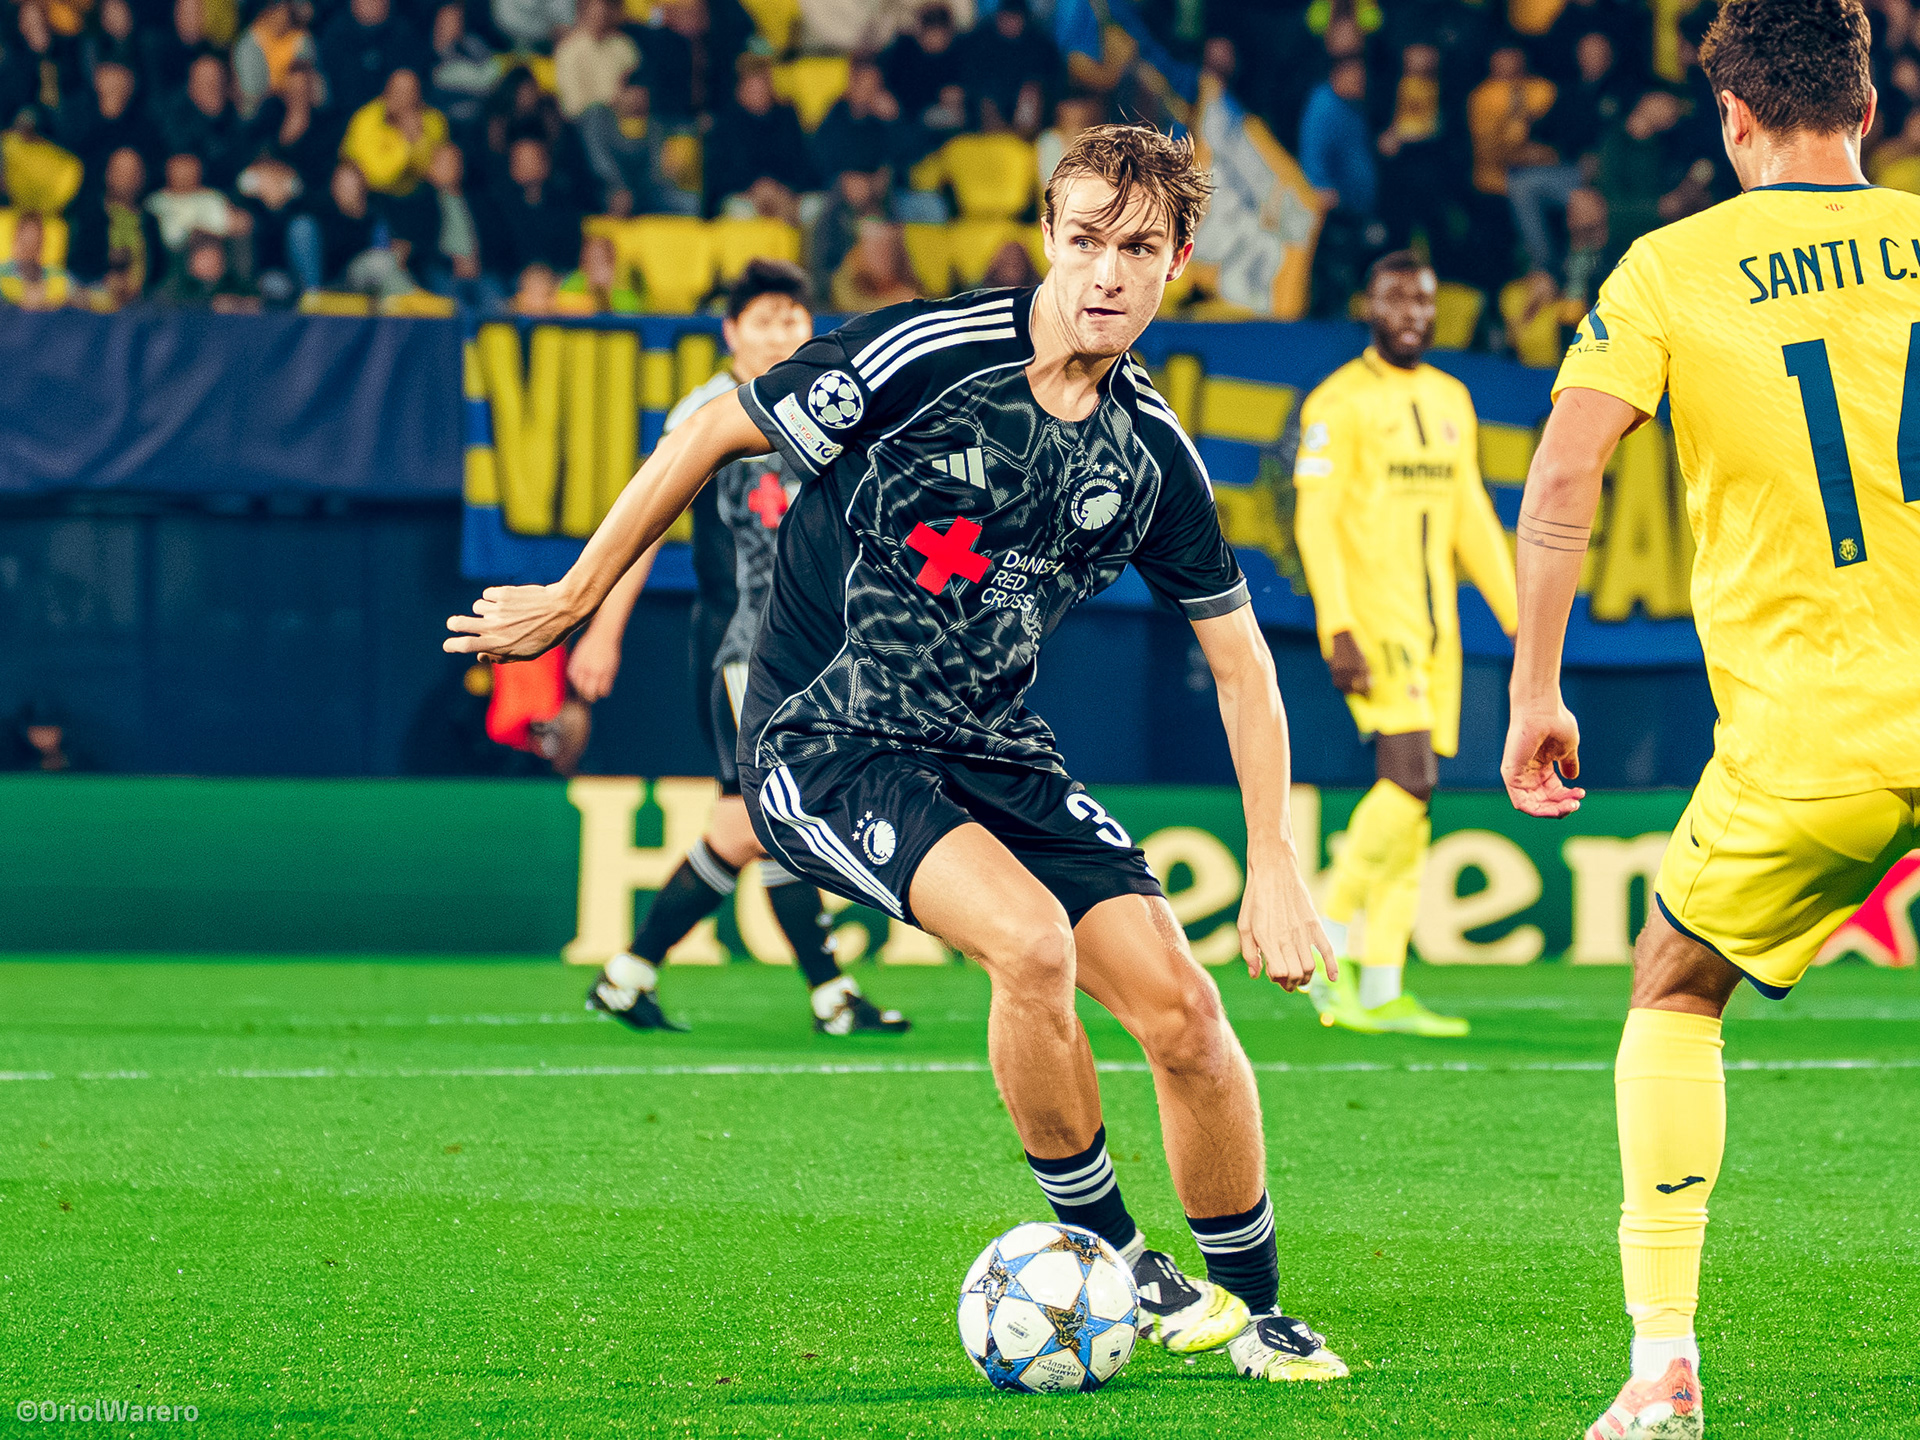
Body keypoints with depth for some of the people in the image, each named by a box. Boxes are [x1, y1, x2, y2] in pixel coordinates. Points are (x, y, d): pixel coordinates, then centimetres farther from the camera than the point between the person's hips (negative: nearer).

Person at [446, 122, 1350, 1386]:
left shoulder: (1153, 454, -2)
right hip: (822, 744, -5)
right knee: (1031, 941, -30)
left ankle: (1253, 1314, 14)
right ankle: (1103, 1252, -7)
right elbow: (713, 433, -6)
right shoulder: (927, 356, -18)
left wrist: (1276, 866, 4)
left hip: (994, 749, 5)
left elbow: (1239, 658, 10)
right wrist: (573, 599, 1)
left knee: (1182, 1011, -8)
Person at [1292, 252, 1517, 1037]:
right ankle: (1322, 943, -8)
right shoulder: (1340, 401, -5)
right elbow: (1314, 522, -10)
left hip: (1435, 628, 7)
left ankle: (1380, 991, 4)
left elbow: (1473, 520, 20)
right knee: (1409, 776, -20)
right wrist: (1339, 632, -19)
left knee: (1410, 805, 3)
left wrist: (1521, 624, 15)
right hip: (1371, 618, -7)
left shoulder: (1451, 400, 16)